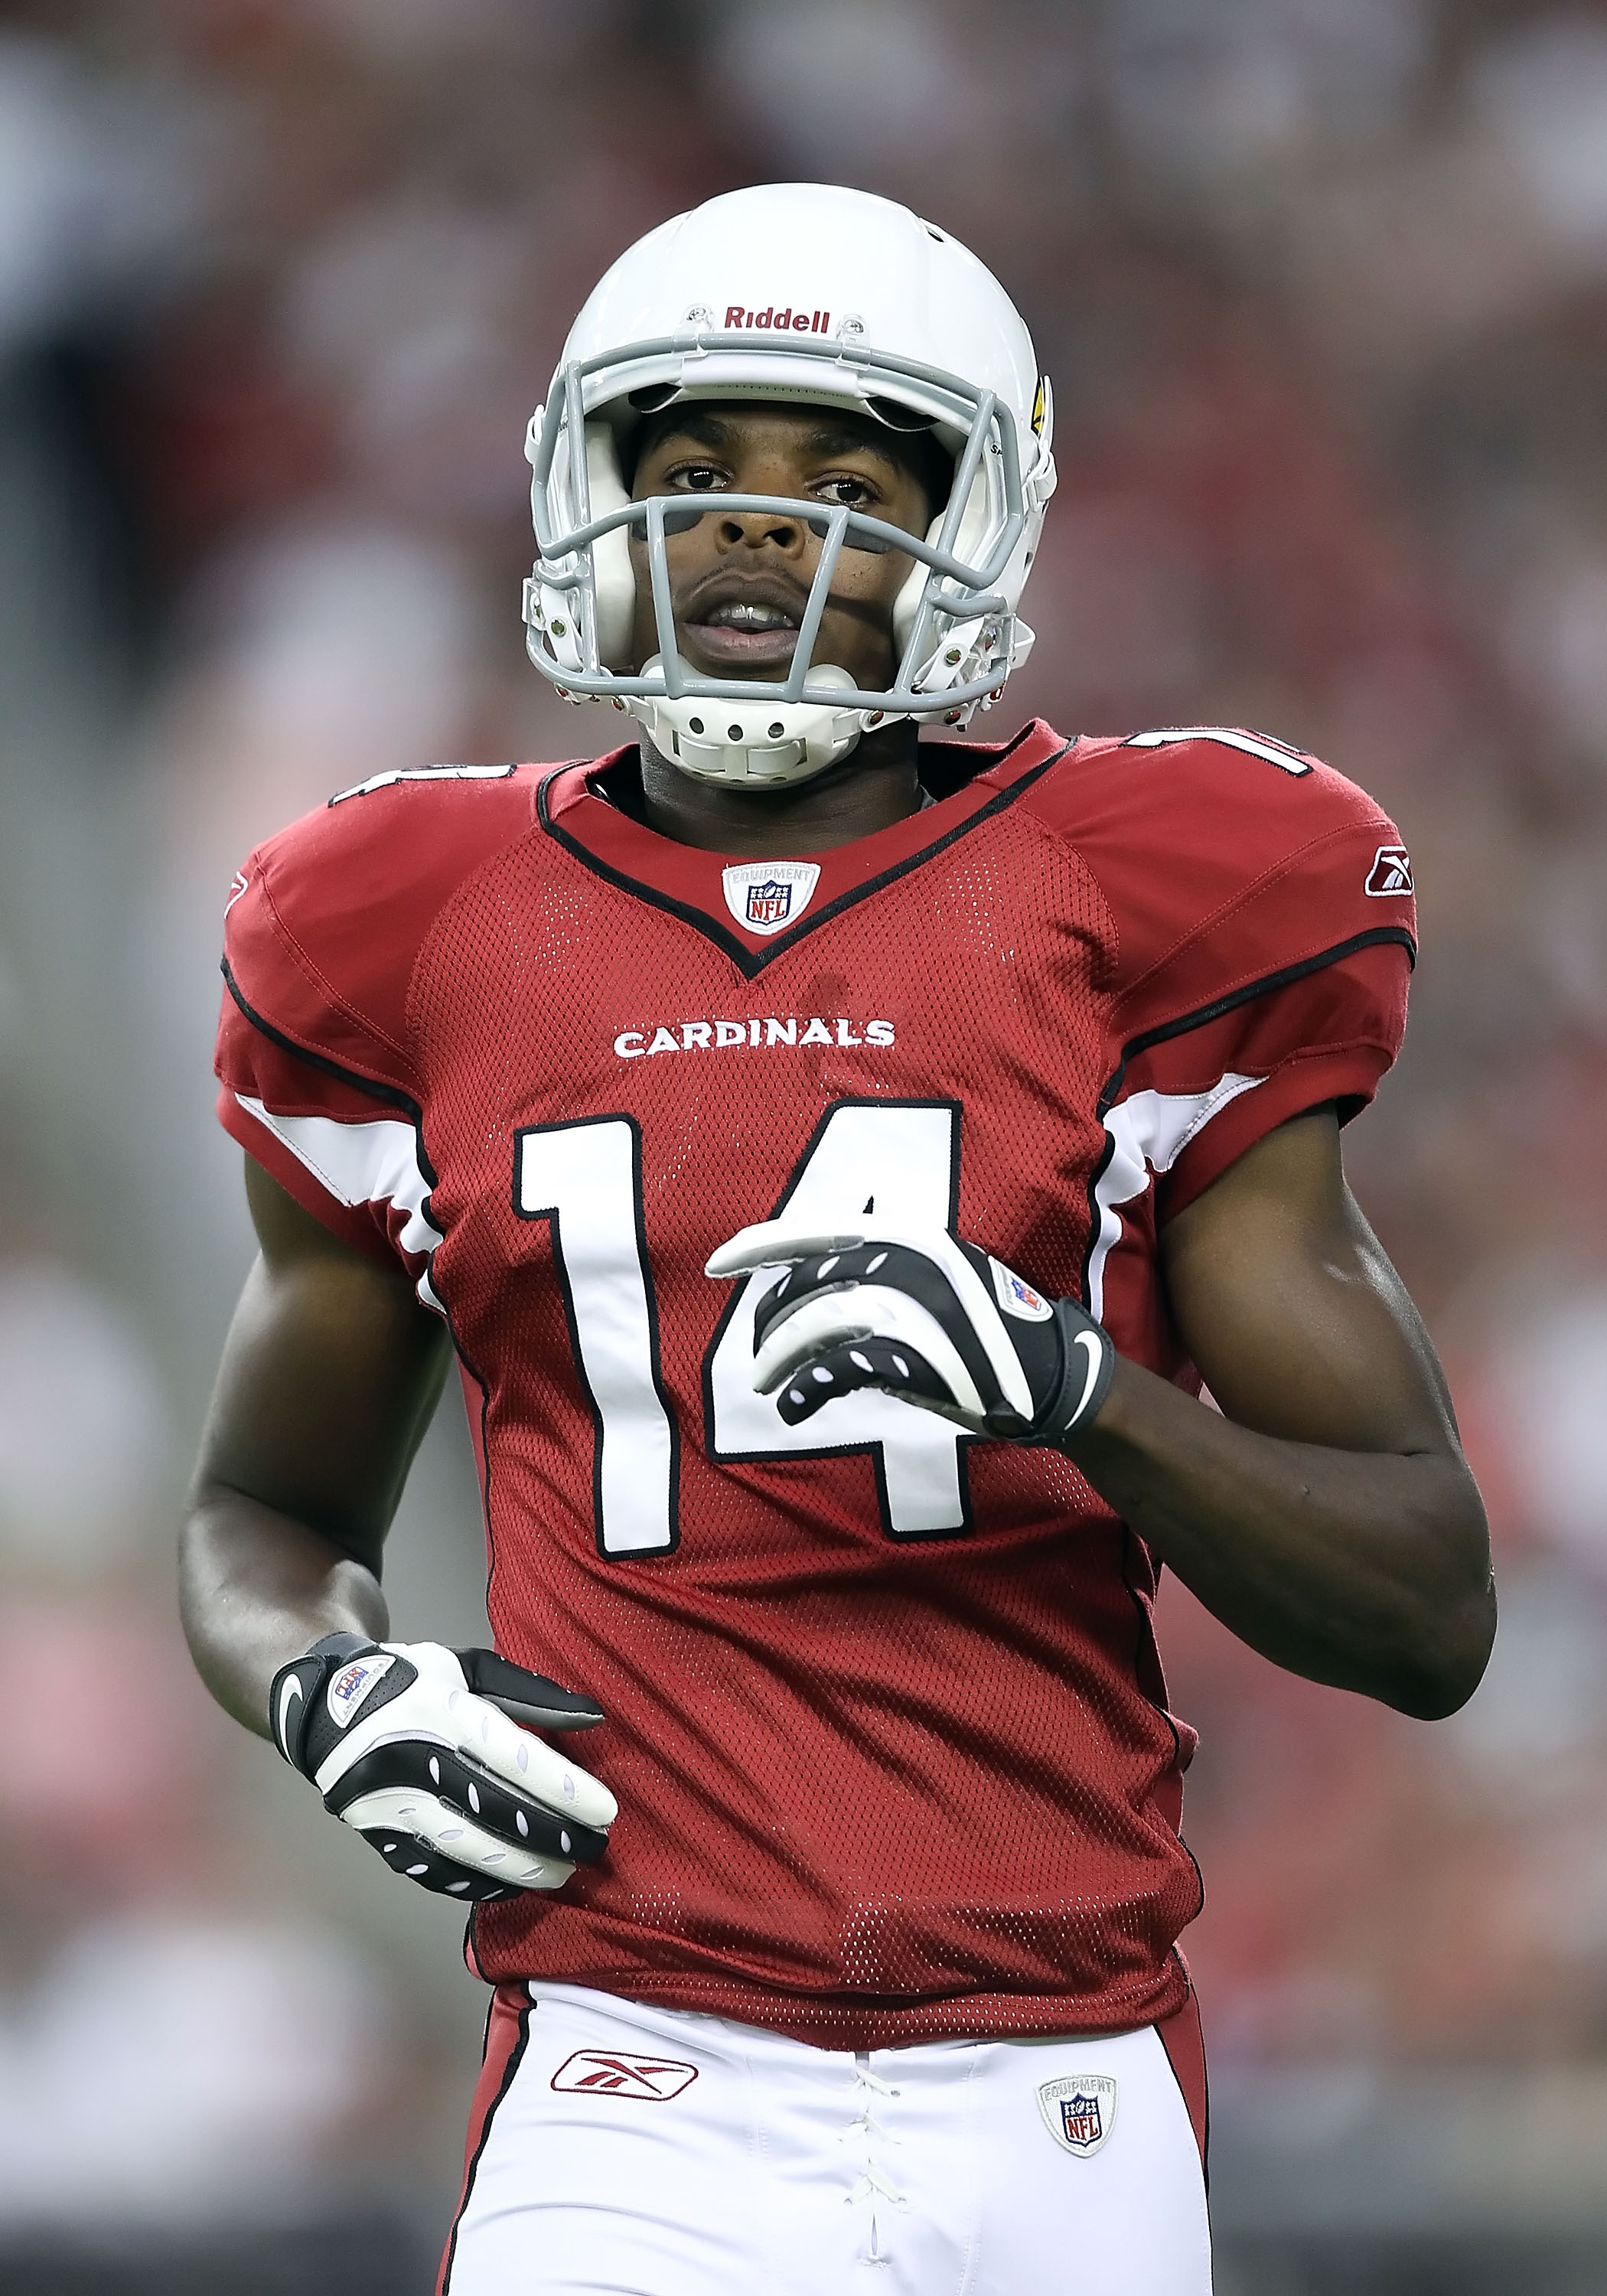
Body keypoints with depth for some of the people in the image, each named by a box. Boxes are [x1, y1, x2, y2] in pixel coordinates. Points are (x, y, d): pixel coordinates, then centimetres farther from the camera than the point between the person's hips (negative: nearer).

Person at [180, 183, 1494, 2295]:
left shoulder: (1144, 923, 4)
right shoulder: (424, 942, 9)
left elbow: (1429, 1615, 3)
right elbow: (270, 1512, 24)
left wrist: (1076, 1388, -14)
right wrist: (328, 1688, 1)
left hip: (1061, 2106, 0)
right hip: (648, 2100, 0)